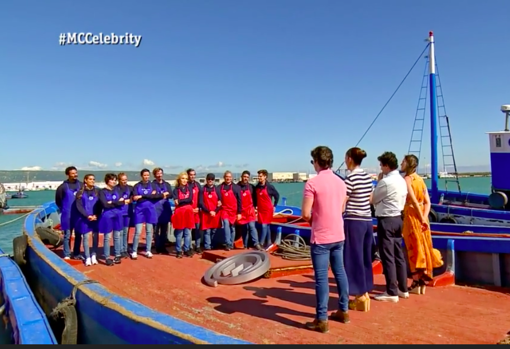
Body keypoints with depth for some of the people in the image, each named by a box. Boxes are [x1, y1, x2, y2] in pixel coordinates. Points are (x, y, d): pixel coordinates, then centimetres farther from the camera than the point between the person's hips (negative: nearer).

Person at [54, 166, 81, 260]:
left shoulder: (81, 185, 2)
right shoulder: (63, 186, -6)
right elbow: (58, 200, 4)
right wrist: (64, 209, 8)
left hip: (79, 215, 3)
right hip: (67, 215, -3)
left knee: (78, 235, 10)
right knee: (67, 235, 4)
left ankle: (76, 254, 20)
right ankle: (67, 255, 12)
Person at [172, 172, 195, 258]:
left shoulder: (189, 189, 10)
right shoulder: (176, 189, 2)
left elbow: (190, 199, -7)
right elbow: (176, 201, -13)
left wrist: (180, 201, -12)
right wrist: (186, 200, -17)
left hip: (188, 212, 3)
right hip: (179, 212, -2)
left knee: (188, 233, 5)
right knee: (179, 233, 1)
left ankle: (187, 249, 14)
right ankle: (178, 251, 9)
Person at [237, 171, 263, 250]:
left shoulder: (251, 187, 4)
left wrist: (254, 207, 10)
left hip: (250, 210, 0)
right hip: (241, 211, 0)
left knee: (251, 226, -13)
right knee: (245, 228, 8)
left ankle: (256, 244, -16)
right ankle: (245, 245, 17)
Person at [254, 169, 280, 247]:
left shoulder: (270, 186, -10)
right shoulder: (257, 187, 4)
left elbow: (277, 195, 0)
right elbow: (255, 197, 16)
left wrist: (274, 206, 1)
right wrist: (255, 205, 9)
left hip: (268, 209, -5)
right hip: (260, 209, 5)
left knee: (264, 226, -10)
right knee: (266, 226, 12)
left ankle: (261, 243, -9)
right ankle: (268, 242, 20)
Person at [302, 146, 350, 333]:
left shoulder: (312, 183, -15)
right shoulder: (341, 182, 7)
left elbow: (305, 214, -18)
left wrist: (311, 219, 4)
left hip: (321, 237, -7)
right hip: (338, 235, 7)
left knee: (321, 277, -1)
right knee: (340, 272, 17)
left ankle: (322, 320, 7)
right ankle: (343, 311, 29)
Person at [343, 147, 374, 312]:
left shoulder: (351, 178, -15)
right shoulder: (368, 177, 9)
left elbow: (340, 203, -15)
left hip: (353, 222, -8)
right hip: (367, 221, 8)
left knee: (354, 259, 2)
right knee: (365, 258, 14)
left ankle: (359, 298, 10)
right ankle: (365, 294, 24)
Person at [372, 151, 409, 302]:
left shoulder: (386, 181, -18)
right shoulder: (402, 180, 11)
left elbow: (373, 199, -6)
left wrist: (378, 182, 1)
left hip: (386, 220, -9)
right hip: (397, 218, 9)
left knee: (387, 257, -2)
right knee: (398, 255, 15)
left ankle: (391, 292, 4)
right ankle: (402, 289, 24)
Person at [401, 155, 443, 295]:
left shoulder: (406, 179, -11)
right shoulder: (420, 179, 12)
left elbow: (413, 200, -19)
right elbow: (427, 202, 4)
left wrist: (422, 219, -17)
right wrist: (424, 217, -5)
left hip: (411, 216, -7)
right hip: (422, 216, 7)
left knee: (414, 248, 0)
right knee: (423, 247, 11)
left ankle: (416, 284, 7)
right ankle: (422, 283, 18)